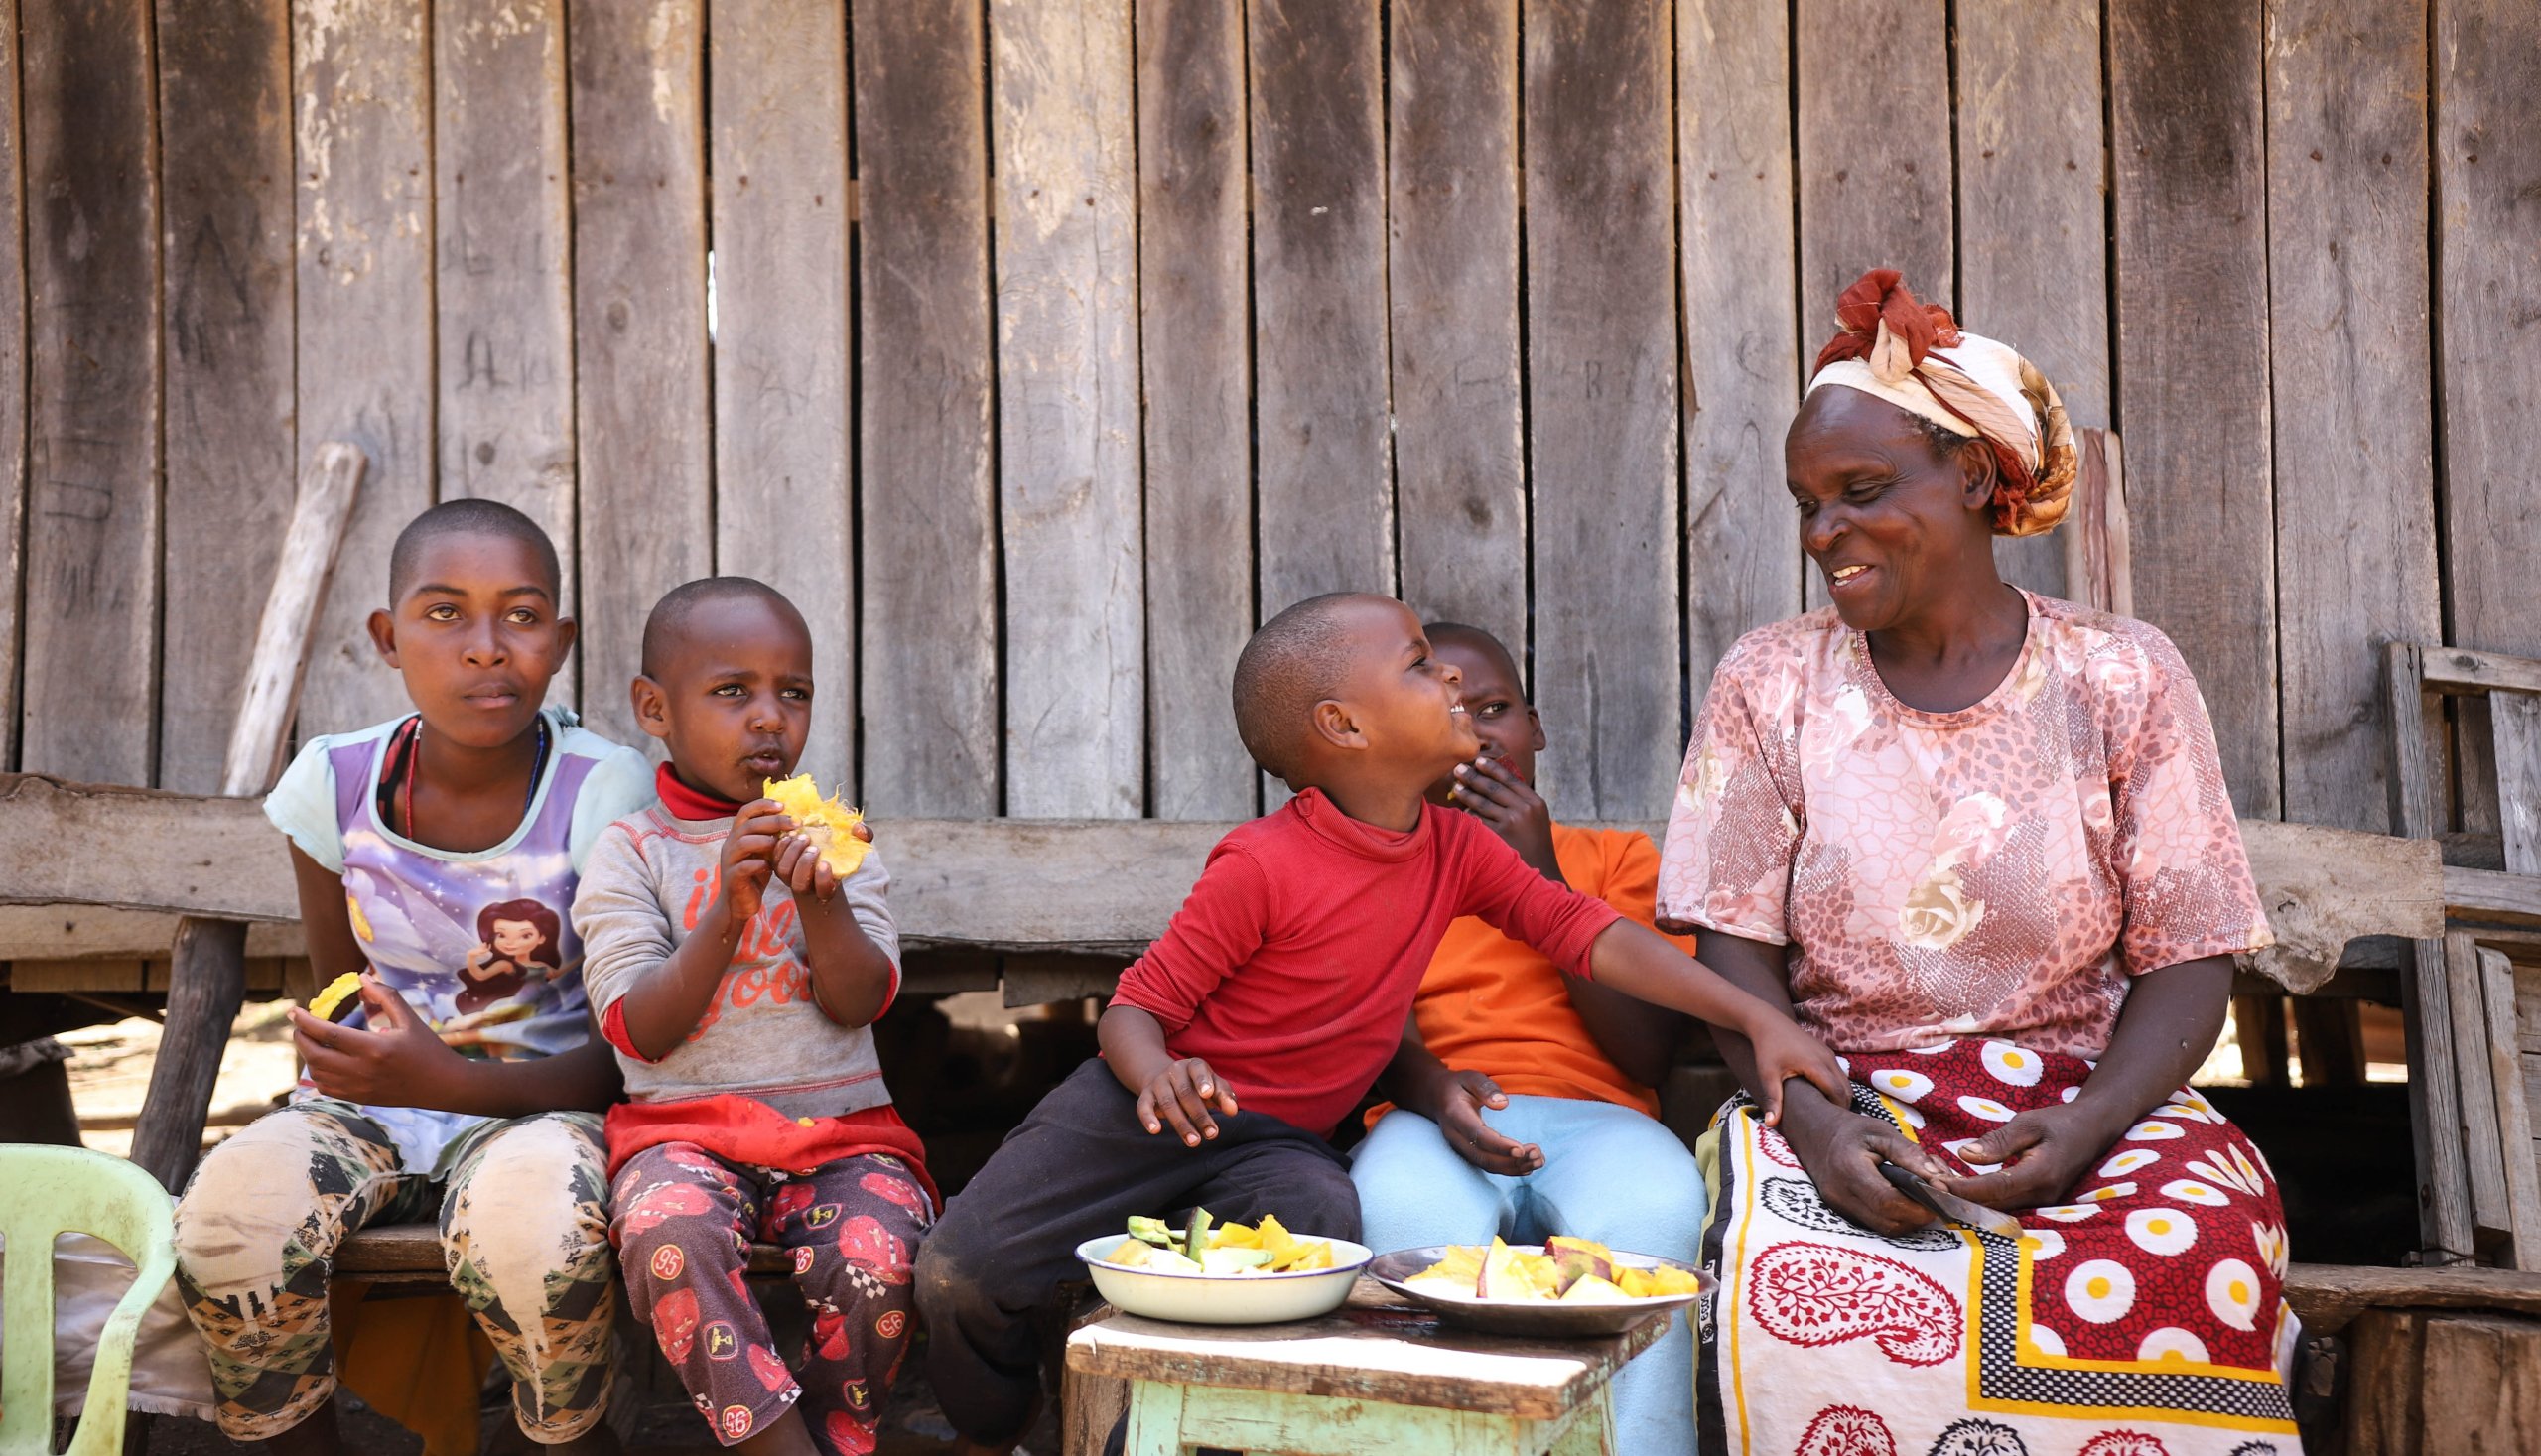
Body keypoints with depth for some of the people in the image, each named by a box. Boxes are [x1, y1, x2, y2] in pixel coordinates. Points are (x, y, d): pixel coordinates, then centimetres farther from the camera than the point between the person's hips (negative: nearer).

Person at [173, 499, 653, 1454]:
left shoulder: (606, 791, -11)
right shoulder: (335, 782, -2)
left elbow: (627, 1052, -11)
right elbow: (341, 992, 12)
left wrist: (453, 1084, -26)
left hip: (536, 1102, -2)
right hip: (369, 1103, 3)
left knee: (533, 1230, -37)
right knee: (228, 1214, -30)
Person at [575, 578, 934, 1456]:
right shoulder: (628, 854, 5)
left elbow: (859, 1004, 1)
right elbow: (642, 1032, -4)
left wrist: (820, 898, -17)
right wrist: (728, 913, -16)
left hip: (841, 1125, 2)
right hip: (685, 1127, -1)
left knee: (878, 1263, -29)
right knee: (670, 1235, -35)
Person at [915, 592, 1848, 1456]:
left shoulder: (1456, 849, 0)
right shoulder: (1263, 867, -19)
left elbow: (1583, 932, 1)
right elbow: (1136, 1007, -14)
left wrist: (1759, 1020, -6)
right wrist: (1160, 1073, -38)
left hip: (1278, 1141, 4)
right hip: (1153, 1106, -4)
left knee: (1324, 1221, -31)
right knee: (966, 1273, -18)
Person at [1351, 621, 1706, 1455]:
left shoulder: (1617, 857, 22)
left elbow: (1646, 1054, 8)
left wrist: (1541, 874, 3)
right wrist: (1424, 1082, -18)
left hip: (1595, 1116, 0)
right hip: (1430, 1118, 0)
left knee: (1653, 1212, -37)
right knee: (1406, 1214, -38)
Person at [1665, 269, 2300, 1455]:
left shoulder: (2122, 679, 5)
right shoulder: (1768, 684, 8)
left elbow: (2187, 960, 1)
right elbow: (1737, 954, 2)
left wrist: (2083, 1128, -17)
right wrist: (1815, 1121, -17)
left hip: (2088, 1099, 0)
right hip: (1841, 1101, 0)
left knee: (2204, 1256, -33)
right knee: (1790, 1283, -34)